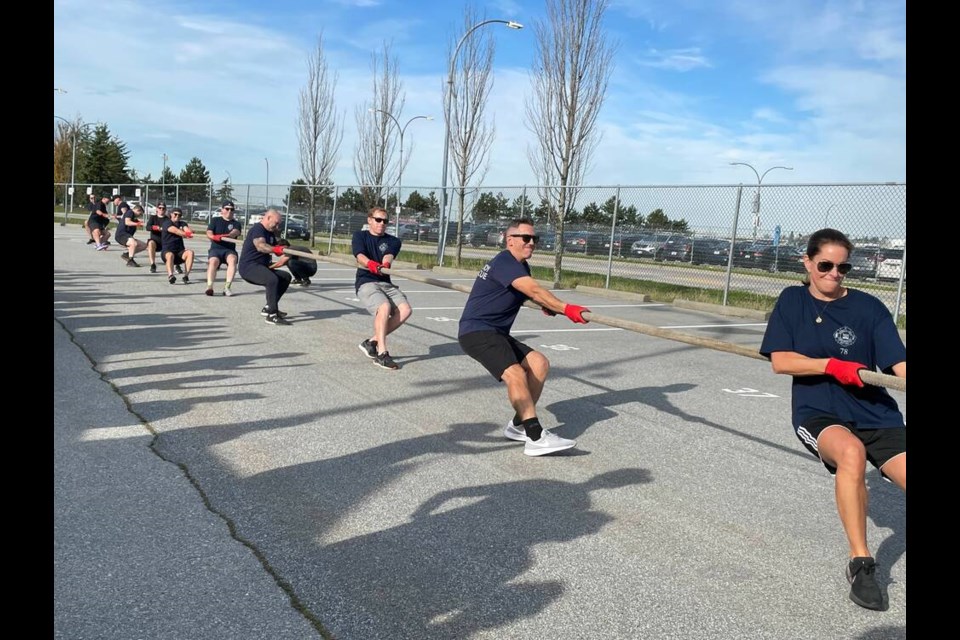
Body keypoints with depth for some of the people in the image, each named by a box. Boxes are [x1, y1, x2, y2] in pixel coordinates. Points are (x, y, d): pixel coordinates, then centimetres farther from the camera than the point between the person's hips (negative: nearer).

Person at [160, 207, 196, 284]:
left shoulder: (182, 224, 17)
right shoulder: (167, 223, 3)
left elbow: (188, 230, -7)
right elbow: (175, 230, -19)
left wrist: (188, 231, -31)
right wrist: (186, 234, -32)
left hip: (180, 251, 4)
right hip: (167, 250, -4)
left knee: (190, 252, -26)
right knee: (170, 255, -37)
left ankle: (186, 275, -33)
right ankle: (170, 275, -58)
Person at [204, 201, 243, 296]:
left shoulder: (236, 223, 13)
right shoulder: (215, 220, 15)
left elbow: (235, 232, -10)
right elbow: (209, 232, 1)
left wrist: (226, 236, -33)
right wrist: (213, 236, -25)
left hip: (230, 250, 0)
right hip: (216, 248, 0)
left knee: (232, 259, -33)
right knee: (213, 261, -32)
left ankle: (227, 287, -36)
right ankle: (209, 287, -42)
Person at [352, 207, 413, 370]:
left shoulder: (393, 241, 17)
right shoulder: (360, 236, 11)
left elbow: (388, 255, -7)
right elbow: (359, 256, -11)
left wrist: (386, 262, -34)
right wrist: (370, 263, -35)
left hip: (386, 283, 4)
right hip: (365, 282, -4)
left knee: (405, 310, -22)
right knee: (384, 307, -33)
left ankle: (372, 342, -10)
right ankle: (381, 353, -31)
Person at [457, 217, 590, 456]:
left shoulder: (520, 266, 16)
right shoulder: (504, 261, -15)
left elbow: (528, 292, 41)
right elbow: (534, 290, -31)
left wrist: (547, 305, 33)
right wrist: (566, 309, -40)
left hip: (496, 333, 10)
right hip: (476, 331, -10)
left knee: (539, 363, -2)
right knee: (515, 374, -28)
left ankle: (519, 425, 3)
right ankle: (536, 438, -34)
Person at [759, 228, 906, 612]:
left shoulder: (869, 307, 1)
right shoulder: (792, 301, 3)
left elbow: (899, 365, -7)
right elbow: (779, 361, -5)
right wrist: (833, 366, -18)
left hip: (877, 414, 2)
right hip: (817, 413, -2)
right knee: (851, 452, -34)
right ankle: (860, 563, -21)